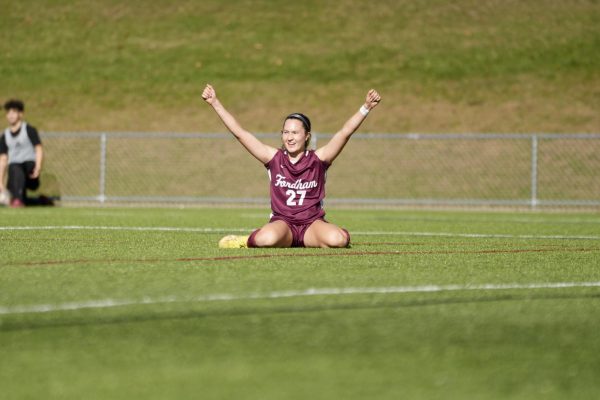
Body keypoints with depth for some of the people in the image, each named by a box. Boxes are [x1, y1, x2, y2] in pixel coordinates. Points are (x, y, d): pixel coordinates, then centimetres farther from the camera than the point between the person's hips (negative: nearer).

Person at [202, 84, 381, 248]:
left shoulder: (318, 159, 3)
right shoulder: (274, 158, 5)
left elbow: (345, 132, -5)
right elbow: (239, 132, 4)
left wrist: (366, 107, -17)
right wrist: (215, 103, 1)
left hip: (312, 224, 1)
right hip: (282, 222, -1)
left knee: (338, 240, -32)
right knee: (267, 239, -38)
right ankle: (249, 241, -1)